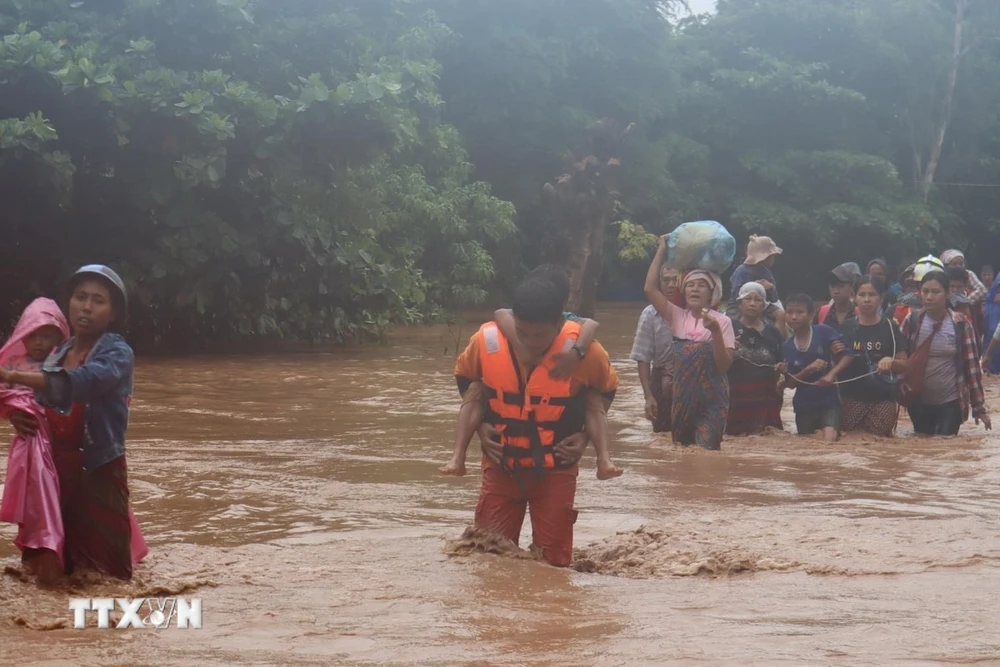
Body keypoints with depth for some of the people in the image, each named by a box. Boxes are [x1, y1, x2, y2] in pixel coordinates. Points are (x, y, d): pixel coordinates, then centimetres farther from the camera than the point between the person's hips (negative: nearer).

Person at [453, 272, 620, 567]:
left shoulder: (584, 350, -21)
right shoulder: (485, 341, -18)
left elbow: (607, 388, 2)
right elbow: (464, 378, 6)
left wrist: (586, 434, -7)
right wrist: (480, 425, -4)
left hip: (556, 471, -1)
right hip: (501, 467, 1)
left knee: (553, 561, 4)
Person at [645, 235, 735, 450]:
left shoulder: (722, 321, -2)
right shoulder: (677, 316, 4)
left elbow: (724, 366, -7)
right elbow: (650, 288, -6)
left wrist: (716, 331, -21)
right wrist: (662, 250, -3)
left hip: (711, 396, -3)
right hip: (682, 394, 3)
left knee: (707, 447, -12)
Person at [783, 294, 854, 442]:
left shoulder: (823, 332, -8)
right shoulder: (787, 347, 0)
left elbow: (847, 355, -7)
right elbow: (791, 382, 0)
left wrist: (831, 374, -23)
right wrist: (808, 369, -18)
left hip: (828, 400, -3)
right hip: (804, 405, 3)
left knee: (829, 440, -21)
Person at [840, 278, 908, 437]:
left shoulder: (890, 327, 2)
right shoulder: (846, 328, 7)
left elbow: (904, 365, 3)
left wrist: (891, 361, -17)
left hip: (884, 400, -1)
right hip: (852, 398, 1)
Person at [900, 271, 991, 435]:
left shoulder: (960, 324, -7)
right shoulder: (911, 322, -2)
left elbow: (972, 365, -4)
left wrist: (979, 406, -4)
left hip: (951, 402, -2)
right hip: (918, 402, 2)